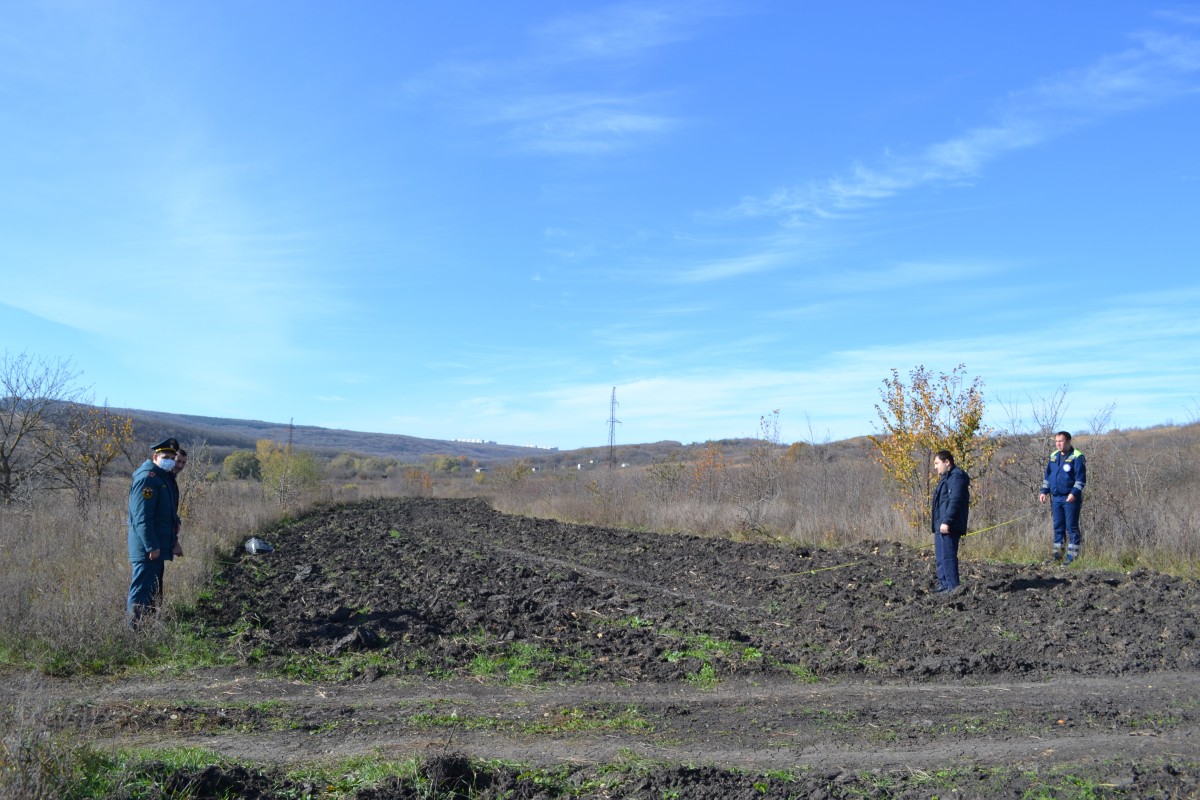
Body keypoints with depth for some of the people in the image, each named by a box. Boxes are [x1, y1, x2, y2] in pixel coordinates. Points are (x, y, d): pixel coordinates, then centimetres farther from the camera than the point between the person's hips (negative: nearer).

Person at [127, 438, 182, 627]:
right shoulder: (147, 478, -16)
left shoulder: (163, 478, 16)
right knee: (142, 591, -8)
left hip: (157, 547, 11)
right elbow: (142, 517, -23)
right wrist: (151, 546, -25)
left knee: (154, 591, 16)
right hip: (147, 550, -11)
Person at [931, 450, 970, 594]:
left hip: (948, 527, -11)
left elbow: (955, 501, -22)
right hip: (941, 526, 11)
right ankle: (943, 586, 20)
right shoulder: (946, 477, 22)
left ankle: (952, 587, -9)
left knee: (948, 556, -11)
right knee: (941, 557, 14)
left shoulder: (956, 477, -12)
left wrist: (947, 521, -26)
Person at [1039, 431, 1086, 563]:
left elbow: (1080, 478, -13)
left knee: (1072, 528, -2)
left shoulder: (1077, 457, -8)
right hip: (1056, 498, 7)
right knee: (1058, 527, 11)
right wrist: (1044, 491, 12)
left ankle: (1072, 557, 2)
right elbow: (1048, 475, 19)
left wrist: (1074, 493, -23)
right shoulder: (1053, 456, 13)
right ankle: (1057, 555, 18)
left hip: (1070, 498, -7)